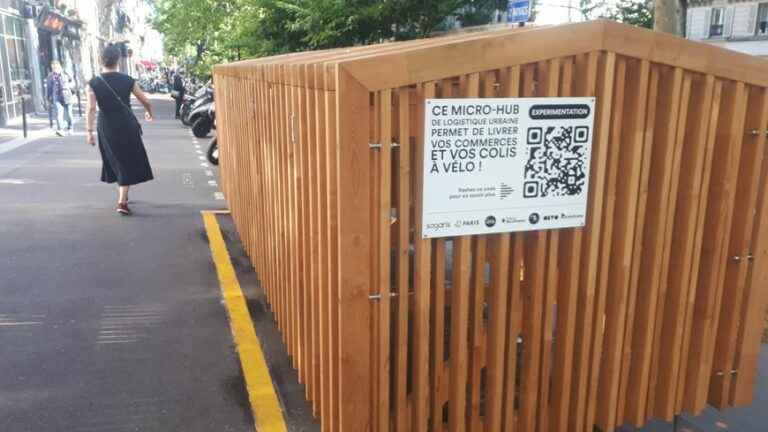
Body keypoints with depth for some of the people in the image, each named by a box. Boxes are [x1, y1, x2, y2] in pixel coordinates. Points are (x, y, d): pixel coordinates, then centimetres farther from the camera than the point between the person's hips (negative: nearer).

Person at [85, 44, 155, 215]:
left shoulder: (93, 83, -5)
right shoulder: (127, 80, -3)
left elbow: (91, 108, -15)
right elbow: (146, 101, 3)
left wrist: (89, 131, -13)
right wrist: (150, 112, 23)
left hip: (106, 128, 2)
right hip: (127, 125, -1)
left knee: (116, 162, 20)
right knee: (128, 163, 5)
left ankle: (122, 196, 36)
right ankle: (122, 201, -5)